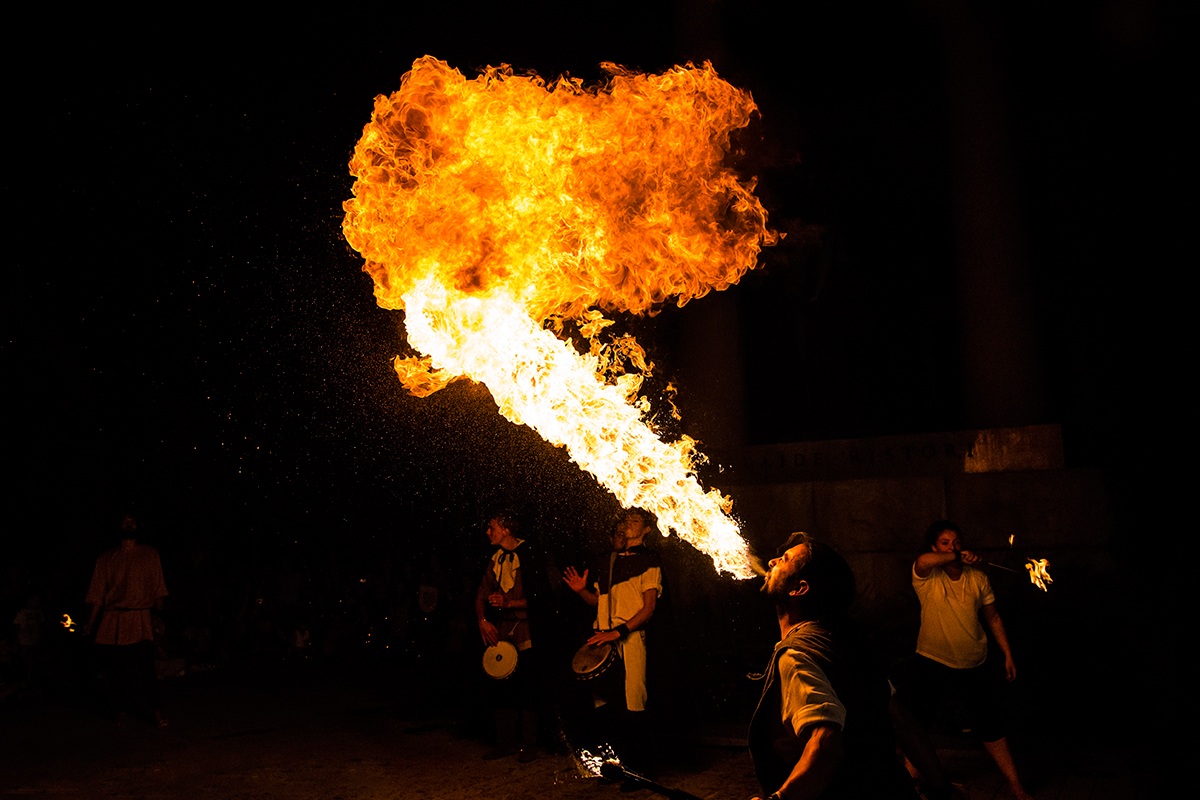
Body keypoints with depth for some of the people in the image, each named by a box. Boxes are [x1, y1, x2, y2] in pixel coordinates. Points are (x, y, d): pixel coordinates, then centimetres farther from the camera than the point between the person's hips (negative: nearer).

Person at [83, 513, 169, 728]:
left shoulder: (150, 554, 9)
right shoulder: (106, 559, 10)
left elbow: (158, 589, 8)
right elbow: (98, 594, 9)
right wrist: (90, 624, 4)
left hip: (141, 621, -1)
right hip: (113, 622, 1)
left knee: (146, 667, -8)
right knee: (117, 669, 3)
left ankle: (155, 710, 2)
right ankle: (121, 710, 20)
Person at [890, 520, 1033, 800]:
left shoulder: (978, 578, 2)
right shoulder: (928, 576, -9)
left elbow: (993, 618, 13)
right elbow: (923, 561, -35)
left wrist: (1008, 655, 13)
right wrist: (957, 557, -24)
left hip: (975, 667, 3)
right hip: (932, 663, -3)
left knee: (992, 730, 16)